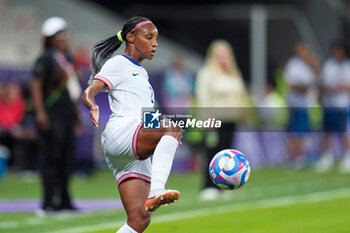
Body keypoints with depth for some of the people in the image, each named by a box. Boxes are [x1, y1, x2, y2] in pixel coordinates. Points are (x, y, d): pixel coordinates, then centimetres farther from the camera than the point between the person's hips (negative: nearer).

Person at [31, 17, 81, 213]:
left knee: (67, 157, 10)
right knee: (51, 157, -7)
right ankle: (50, 201, -6)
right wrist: (40, 113, -21)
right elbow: (36, 86, -14)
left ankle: (63, 200, 17)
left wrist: (76, 112, 23)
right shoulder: (46, 59, -10)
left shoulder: (68, 57, 16)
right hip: (51, 115, -9)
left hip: (67, 114, 9)